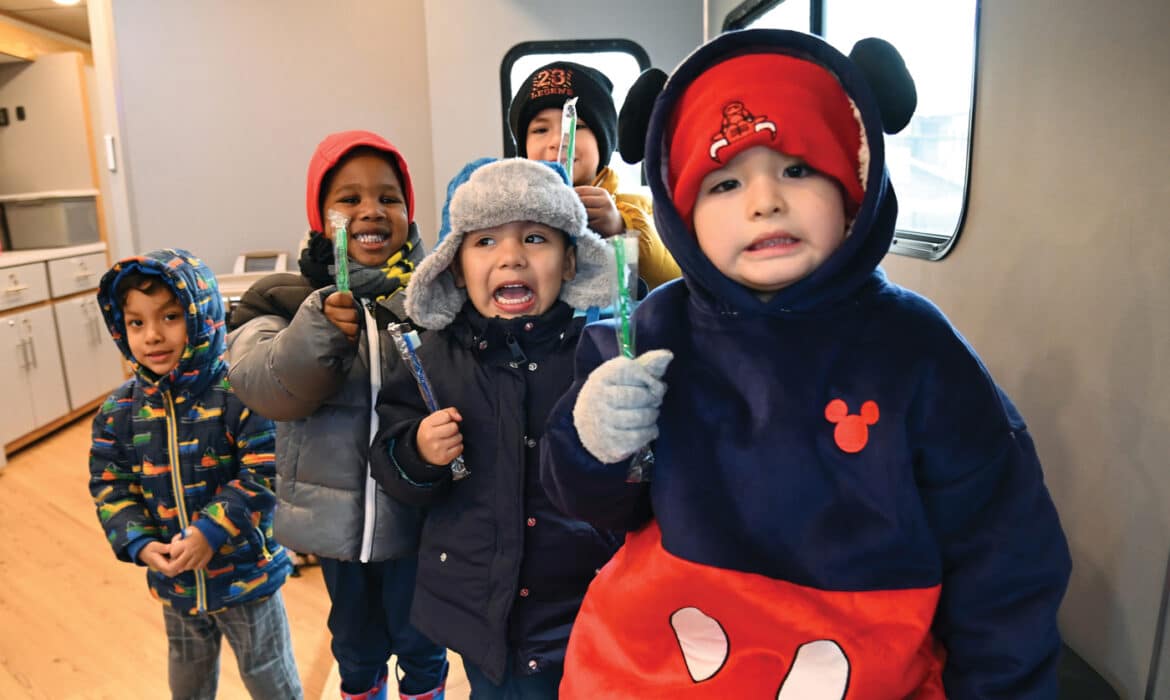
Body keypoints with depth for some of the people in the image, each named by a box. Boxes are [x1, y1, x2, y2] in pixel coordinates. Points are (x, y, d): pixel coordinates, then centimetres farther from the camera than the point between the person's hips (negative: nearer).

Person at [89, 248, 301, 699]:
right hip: (173, 580, 5)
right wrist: (140, 545, -15)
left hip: (246, 572, -5)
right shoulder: (119, 410, -5)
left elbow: (264, 475, -22)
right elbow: (110, 488, -1)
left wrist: (210, 532, -28)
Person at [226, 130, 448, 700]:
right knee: (355, 643, 24)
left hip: (417, 509, -1)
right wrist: (319, 328, -32)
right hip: (337, 512, 2)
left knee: (420, 641, 19)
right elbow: (264, 389, -17)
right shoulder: (285, 298, -4)